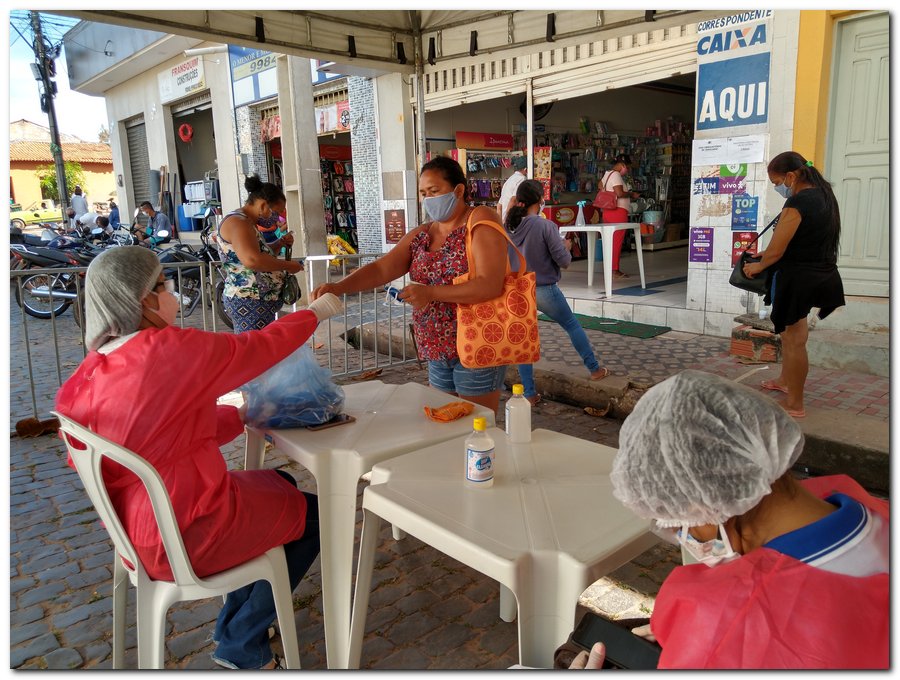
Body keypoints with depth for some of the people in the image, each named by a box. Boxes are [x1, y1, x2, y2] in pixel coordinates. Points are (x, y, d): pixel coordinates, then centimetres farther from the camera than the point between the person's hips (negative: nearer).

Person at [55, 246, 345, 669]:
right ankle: (241, 644, 26)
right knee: (314, 514, 13)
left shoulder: (91, 372, 0)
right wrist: (316, 312, 4)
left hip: (135, 525, 9)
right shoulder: (168, 349, -25)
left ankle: (234, 622, 33)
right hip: (185, 540, -8)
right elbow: (260, 348, -11)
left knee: (280, 484, 24)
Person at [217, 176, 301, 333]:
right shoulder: (237, 222, -15)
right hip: (249, 303, -11)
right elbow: (251, 260, -29)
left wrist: (280, 243, 10)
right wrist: (287, 265, -18)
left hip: (256, 301, 11)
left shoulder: (246, 222, 17)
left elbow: (262, 253, 29)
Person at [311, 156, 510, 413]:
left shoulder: (480, 222, -9)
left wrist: (430, 292, -24)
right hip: (438, 353, 6)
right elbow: (381, 269, 0)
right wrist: (338, 287, -17)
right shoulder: (420, 235, 10)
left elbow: (490, 286, -21)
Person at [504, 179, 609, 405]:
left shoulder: (508, 227, -3)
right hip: (544, 291, -3)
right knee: (572, 326, 19)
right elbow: (563, 261, -13)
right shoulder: (546, 226, -16)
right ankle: (595, 369, 32)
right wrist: (566, 246, 8)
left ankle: (529, 394, 12)